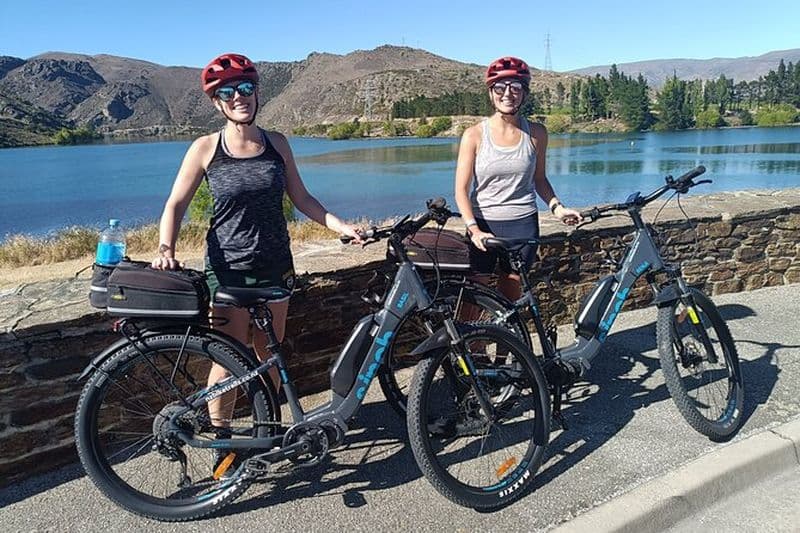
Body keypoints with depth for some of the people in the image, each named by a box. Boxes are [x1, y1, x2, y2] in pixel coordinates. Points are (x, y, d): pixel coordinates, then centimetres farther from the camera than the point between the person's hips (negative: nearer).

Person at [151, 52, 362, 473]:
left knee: (269, 355, 11)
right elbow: (176, 205, -2)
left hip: (274, 265, 3)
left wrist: (341, 225, -4)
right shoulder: (205, 148, -4)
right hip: (228, 269, -3)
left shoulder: (276, 143, 4)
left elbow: (301, 198, 7)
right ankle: (221, 439, 19)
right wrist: (166, 249, -18)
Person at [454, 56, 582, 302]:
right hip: (484, 226, -2)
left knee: (509, 296, 10)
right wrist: (473, 229, -20)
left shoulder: (536, 133, 2)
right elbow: (461, 190, -7)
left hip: (523, 226, 2)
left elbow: (539, 178, 14)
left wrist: (557, 208, -2)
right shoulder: (474, 135, -5)